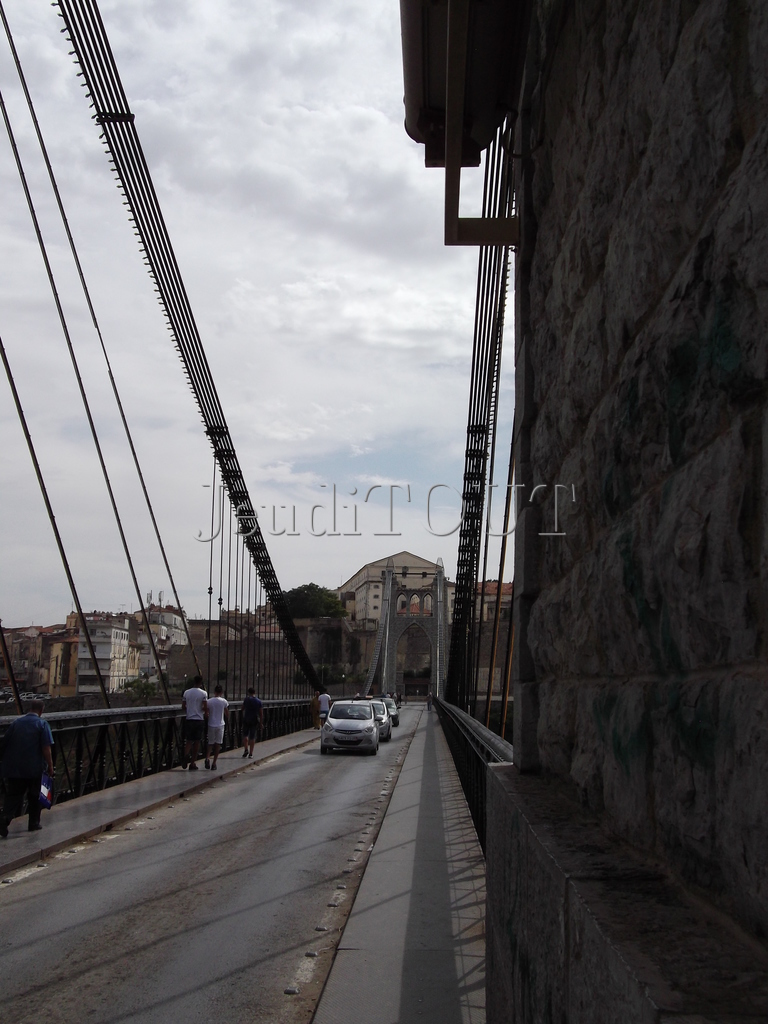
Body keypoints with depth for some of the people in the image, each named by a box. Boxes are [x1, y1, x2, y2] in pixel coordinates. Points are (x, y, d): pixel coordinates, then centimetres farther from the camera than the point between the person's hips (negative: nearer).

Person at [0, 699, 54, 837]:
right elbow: (46, 749, -11)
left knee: (13, 796, 3)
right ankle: (34, 823, 21)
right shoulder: (42, 724, -5)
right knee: (34, 796, 14)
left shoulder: (17, 722, 7)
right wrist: (50, 766, -4)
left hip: (14, 768, 3)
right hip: (34, 768, -3)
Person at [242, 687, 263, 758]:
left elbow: (243, 708, 7)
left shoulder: (247, 699, -7)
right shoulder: (259, 702, 0)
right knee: (252, 737, 6)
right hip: (255, 720, 2)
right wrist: (261, 723, 4)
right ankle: (251, 753, 6)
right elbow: (261, 714, -1)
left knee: (245, 735, 12)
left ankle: (246, 749, -4)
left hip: (246, 720, -2)